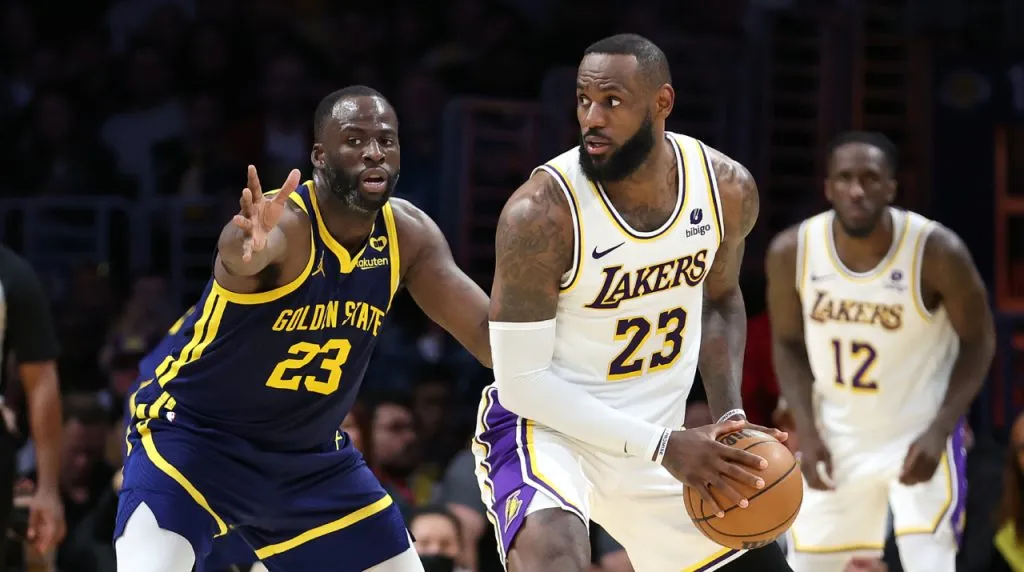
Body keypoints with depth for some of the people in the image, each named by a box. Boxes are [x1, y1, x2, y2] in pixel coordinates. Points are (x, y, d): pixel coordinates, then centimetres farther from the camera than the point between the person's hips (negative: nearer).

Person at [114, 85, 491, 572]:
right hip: (191, 431, -7)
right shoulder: (283, 220, -28)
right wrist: (249, 250, -77)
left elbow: (486, 329, -4)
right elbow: (237, 253, -53)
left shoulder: (407, 234, -8)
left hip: (309, 456, 7)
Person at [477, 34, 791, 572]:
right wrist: (661, 447, -25)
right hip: (546, 429, -6)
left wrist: (730, 414, -3)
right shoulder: (541, 212, -26)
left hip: (661, 438, 6)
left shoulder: (727, 188, -9)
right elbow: (521, 381, -21)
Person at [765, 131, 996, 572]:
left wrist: (938, 432, -20)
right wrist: (807, 431, -10)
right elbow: (788, 344, 2)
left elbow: (978, 342, -9)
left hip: (920, 434, -4)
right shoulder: (791, 252, -14)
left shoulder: (937, 252, -23)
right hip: (837, 437, 4)